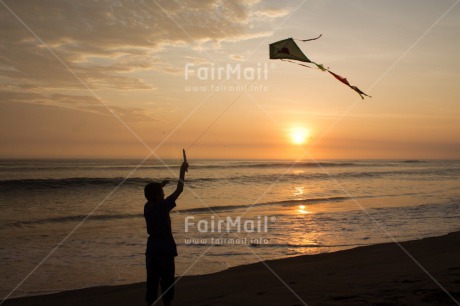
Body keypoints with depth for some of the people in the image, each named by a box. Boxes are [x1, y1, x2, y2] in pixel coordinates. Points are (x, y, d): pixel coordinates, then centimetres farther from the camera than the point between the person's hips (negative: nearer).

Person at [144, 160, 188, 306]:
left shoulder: (147, 207, 0)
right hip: (165, 247, -6)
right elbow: (179, 190, -13)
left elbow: (152, 197, 26)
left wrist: (159, 186, 24)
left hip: (152, 247, 6)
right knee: (167, 278, 4)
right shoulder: (163, 206, -17)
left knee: (152, 278, 12)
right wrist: (182, 171, -6)